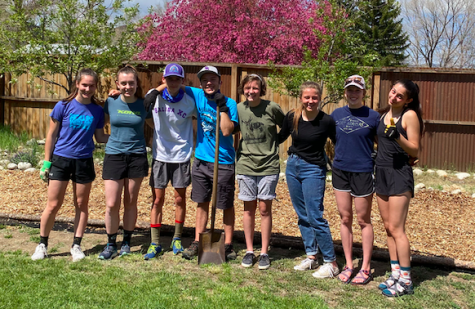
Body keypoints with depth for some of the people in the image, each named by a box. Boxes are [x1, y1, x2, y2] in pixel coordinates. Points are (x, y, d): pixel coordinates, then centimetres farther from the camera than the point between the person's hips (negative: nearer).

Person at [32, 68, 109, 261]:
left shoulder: (97, 111, 0)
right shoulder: (63, 106, -6)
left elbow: (100, 137, 7)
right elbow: (51, 135, -1)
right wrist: (46, 162, -2)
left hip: (84, 162, 2)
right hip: (60, 160, -2)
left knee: (82, 205, 9)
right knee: (53, 205, 2)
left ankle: (76, 246, 21)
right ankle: (42, 244, 19)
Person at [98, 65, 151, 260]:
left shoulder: (144, 105, -2)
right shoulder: (111, 102, -1)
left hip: (137, 156, 0)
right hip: (114, 155, 0)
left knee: (130, 202, 9)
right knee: (111, 204, -3)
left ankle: (126, 242, 25)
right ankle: (111, 244, 15)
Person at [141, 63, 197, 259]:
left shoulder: (189, 102, -8)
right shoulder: (154, 96, -5)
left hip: (181, 156, -1)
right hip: (160, 155, 1)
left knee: (180, 199, 7)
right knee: (157, 199, 3)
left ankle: (177, 239, 24)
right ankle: (155, 243, 11)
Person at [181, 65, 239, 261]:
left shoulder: (230, 103, -8)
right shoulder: (198, 96, 3)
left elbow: (227, 131, -21)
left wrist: (222, 106, -21)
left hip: (224, 162, -4)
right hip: (201, 160, 4)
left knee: (227, 205, 6)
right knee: (202, 202, 13)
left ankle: (228, 244, 18)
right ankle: (197, 242, 23)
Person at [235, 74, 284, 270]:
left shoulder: (272, 108, -8)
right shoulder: (238, 109, 0)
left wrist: (273, 145, 4)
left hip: (268, 165, -2)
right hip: (246, 164, 2)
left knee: (265, 209, 3)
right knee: (249, 209, 9)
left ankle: (264, 252, 15)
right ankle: (249, 251, 21)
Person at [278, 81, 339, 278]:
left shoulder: (326, 121, -14)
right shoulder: (291, 117, -3)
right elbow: (281, 137, 14)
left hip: (313, 170, -5)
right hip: (292, 166, 5)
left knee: (315, 217, -9)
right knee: (302, 216, 12)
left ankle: (331, 263, 2)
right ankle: (311, 257, 23)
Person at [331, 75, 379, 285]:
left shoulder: (373, 116, -4)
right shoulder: (336, 114, 6)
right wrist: (333, 157, 11)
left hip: (363, 171, -3)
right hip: (340, 171, 4)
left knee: (363, 220, 5)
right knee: (345, 218, 9)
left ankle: (366, 267, 16)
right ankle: (348, 265, 21)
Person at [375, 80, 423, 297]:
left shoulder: (410, 115, -9)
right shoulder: (384, 113, 11)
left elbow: (415, 150, -13)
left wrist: (397, 136, -26)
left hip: (399, 174, -7)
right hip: (381, 172, 8)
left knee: (396, 229, -7)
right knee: (388, 227, 10)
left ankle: (405, 281, 2)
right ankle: (395, 274, 20)